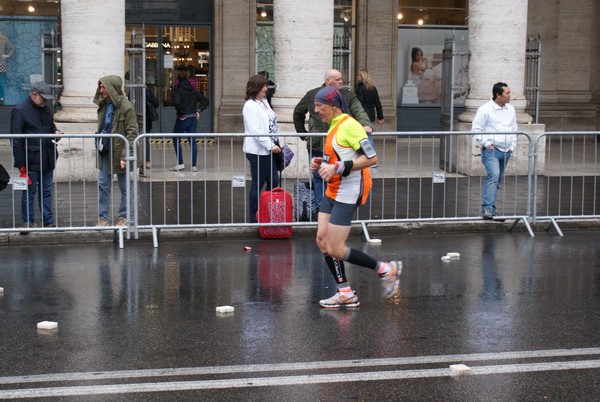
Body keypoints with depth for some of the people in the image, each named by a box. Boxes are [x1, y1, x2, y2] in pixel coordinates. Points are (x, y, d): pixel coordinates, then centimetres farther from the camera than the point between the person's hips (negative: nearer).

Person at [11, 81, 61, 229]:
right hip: (31, 160, -6)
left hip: (47, 159, 6)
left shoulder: (46, 109, 12)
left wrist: (55, 132, 2)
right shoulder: (20, 111, -8)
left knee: (46, 191, 11)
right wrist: (21, 164, -12)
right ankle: (28, 222, 13)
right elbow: (16, 140, -9)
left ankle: (48, 221, 18)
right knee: (29, 193, 4)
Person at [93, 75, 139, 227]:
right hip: (105, 151, 7)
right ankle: (103, 217, 14)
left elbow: (132, 133, -17)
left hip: (119, 152, -7)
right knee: (103, 185, 7)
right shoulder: (104, 105, 7)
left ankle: (123, 217, 18)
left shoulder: (126, 107, -15)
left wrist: (125, 156, -21)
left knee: (124, 187, 7)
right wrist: (98, 145, 13)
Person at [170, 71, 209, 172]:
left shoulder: (178, 90, -10)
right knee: (192, 141, 7)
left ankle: (180, 164, 7)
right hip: (193, 119, 5)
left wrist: (181, 113, -17)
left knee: (176, 140, 10)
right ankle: (193, 165, 5)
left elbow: (177, 102, -27)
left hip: (183, 119, -5)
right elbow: (205, 101, 11)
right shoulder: (193, 91, 9)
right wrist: (199, 111, 6)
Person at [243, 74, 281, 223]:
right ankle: (254, 219, 10)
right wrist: (270, 145, -22)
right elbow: (255, 130, -21)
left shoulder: (264, 102, 12)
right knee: (258, 184, 0)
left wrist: (274, 144, 12)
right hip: (257, 151, -9)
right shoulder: (250, 106, -14)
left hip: (268, 150, 9)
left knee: (273, 182, 11)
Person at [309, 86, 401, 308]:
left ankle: (385, 269, 6)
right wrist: (322, 163, 9)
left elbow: (371, 158, -21)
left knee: (334, 249, -9)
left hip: (349, 192, -10)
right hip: (333, 191, 10)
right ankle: (345, 294, 13)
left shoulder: (349, 125, -16)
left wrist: (338, 167, -23)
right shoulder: (334, 126, 14)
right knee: (322, 240, 5)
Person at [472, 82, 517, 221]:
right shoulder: (485, 109, -7)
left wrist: (512, 146, 13)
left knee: (498, 180, 9)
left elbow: (513, 129, 22)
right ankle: (487, 208, -23)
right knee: (493, 176, -21)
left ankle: (491, 209, 16)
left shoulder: (510, 109, 13)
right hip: (491, 150, -6)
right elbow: (476, 129, -6)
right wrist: (486, 143, -12)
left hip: (506, 151, 6)